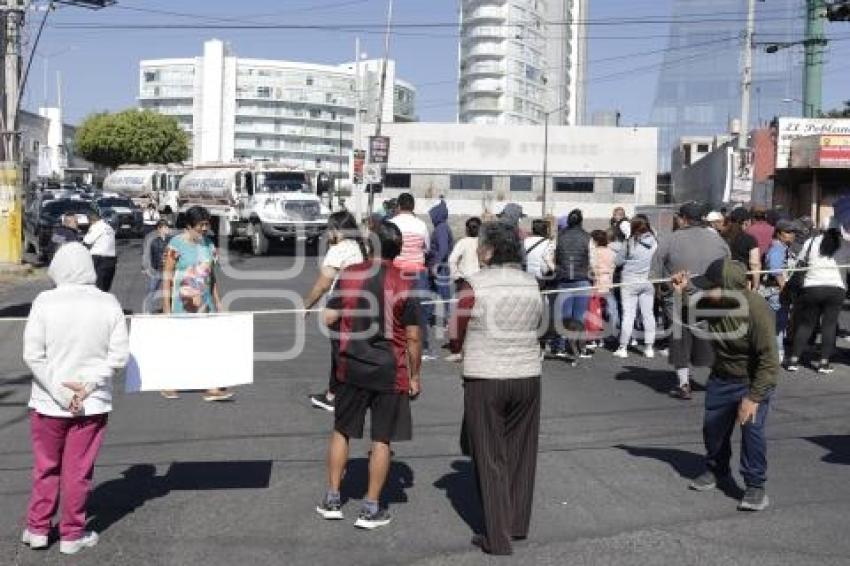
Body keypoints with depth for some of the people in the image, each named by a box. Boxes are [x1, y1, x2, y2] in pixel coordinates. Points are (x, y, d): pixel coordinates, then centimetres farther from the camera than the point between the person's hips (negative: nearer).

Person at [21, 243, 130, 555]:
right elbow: (119, 356, -8)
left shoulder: (45, 302, -11)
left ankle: (37, 529, 28)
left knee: (46, 467, 18)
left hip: (48, 403, 0)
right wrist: (88, 385, -10)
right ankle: (72, 534, 21)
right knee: (78, 471, 11)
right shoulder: (108, 304, -7)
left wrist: (61, 394, -10)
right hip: (93, 404, 0)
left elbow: (33, 355, -12)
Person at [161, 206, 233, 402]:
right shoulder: (176, 245, -10)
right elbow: (167, 277, -9)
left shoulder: (208, 244, 8)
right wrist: (166, 307, -12)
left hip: (204, 301, 5)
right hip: (181, 302, -5)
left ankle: (212, 388, -4)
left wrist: (217, 301, 15)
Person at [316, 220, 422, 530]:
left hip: (351, 367, 2)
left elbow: (329, 318, 0)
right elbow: (413, 337, -8)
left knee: (342, 432, 17)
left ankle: (332, 500, 22)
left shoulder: (349, 275, -3)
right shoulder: (405, 283, -9)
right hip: (390, 372, -2)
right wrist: (414, 376, 3)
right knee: (382, 440, 7)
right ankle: (370, 509, 12)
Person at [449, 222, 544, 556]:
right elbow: (535, 328, 12)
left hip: (485, 380, -4)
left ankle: (498, 537, 8)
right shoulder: (532, 286, 2)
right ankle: (518, 525, 27)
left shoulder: (476, 287, -11)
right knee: (520, 454, 17)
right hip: (527, 377, 4)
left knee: (490, 459, 5)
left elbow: (455, 340, -5)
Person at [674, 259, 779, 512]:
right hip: (722, 377, 6)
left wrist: (754, 398, -30)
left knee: (752, 427, -18)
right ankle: (717, 471, 37)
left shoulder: (757, 311, -32)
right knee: (713, 426, 13)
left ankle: (755, 486, -2)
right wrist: (683, 291, -8)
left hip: (754, 380, -6)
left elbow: (768, 361, -29)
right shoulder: (711, 302, -14)